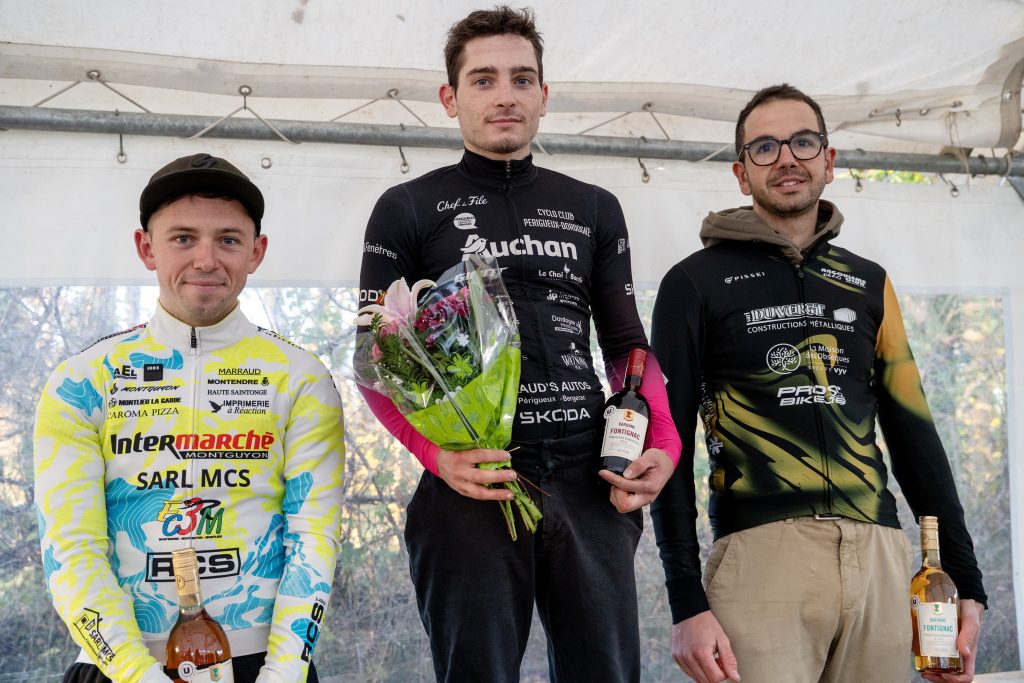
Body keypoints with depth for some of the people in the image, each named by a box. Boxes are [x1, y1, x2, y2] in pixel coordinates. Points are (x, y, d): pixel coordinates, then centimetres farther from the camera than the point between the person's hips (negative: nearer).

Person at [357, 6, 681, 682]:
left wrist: (663, 441, -2)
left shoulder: (595, 210, 17)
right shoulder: (408, 210, 7)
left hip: (590, 482, 3)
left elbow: (627, 345, 16)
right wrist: (437, 453, -14)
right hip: (473, 483, -3)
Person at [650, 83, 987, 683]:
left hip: (881, 559, 4)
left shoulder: (868, 283, 16)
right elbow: (670, 442, 0)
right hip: (762, 554, -4)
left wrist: (966, 581, 11)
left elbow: (914, 434, 16)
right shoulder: (697, 282, 4)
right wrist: (687, 601, -8)